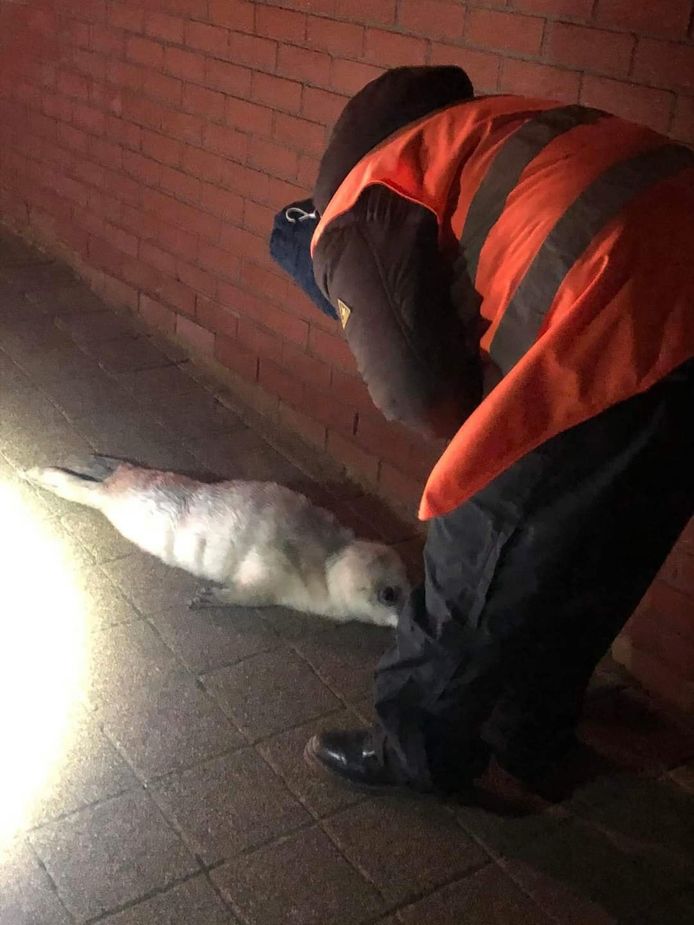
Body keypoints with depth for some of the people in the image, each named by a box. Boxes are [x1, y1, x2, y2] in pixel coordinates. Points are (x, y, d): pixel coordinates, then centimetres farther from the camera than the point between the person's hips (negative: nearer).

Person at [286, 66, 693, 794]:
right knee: (586, 563, 25)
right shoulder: (468, 134, 32)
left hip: (626, 328, -9)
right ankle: (529, 736, 46)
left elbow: (419, 392, -4)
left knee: (479, 568, 12)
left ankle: (417, 751, 35)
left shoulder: (354, 220, 7)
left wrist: (495, 436, 15)